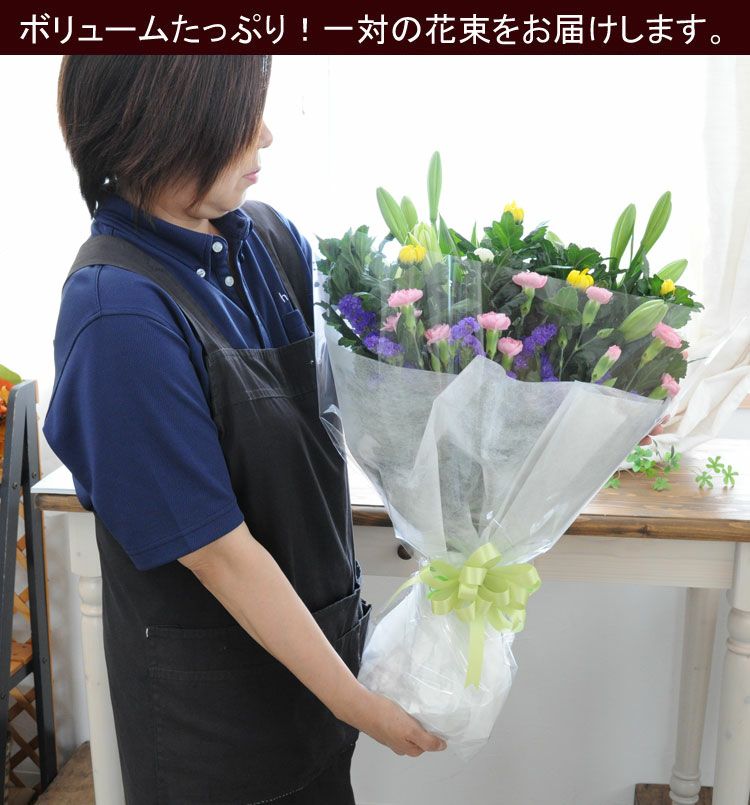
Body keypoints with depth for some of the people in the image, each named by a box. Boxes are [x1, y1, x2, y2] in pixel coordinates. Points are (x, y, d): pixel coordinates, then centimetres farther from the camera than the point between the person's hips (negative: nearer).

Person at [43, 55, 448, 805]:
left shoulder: (265, 234, -6)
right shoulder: (119, 314, -27)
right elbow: (217, 549, -24)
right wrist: (355, 702, -16)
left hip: (318, 627, 6)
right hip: (213, 684, -6)